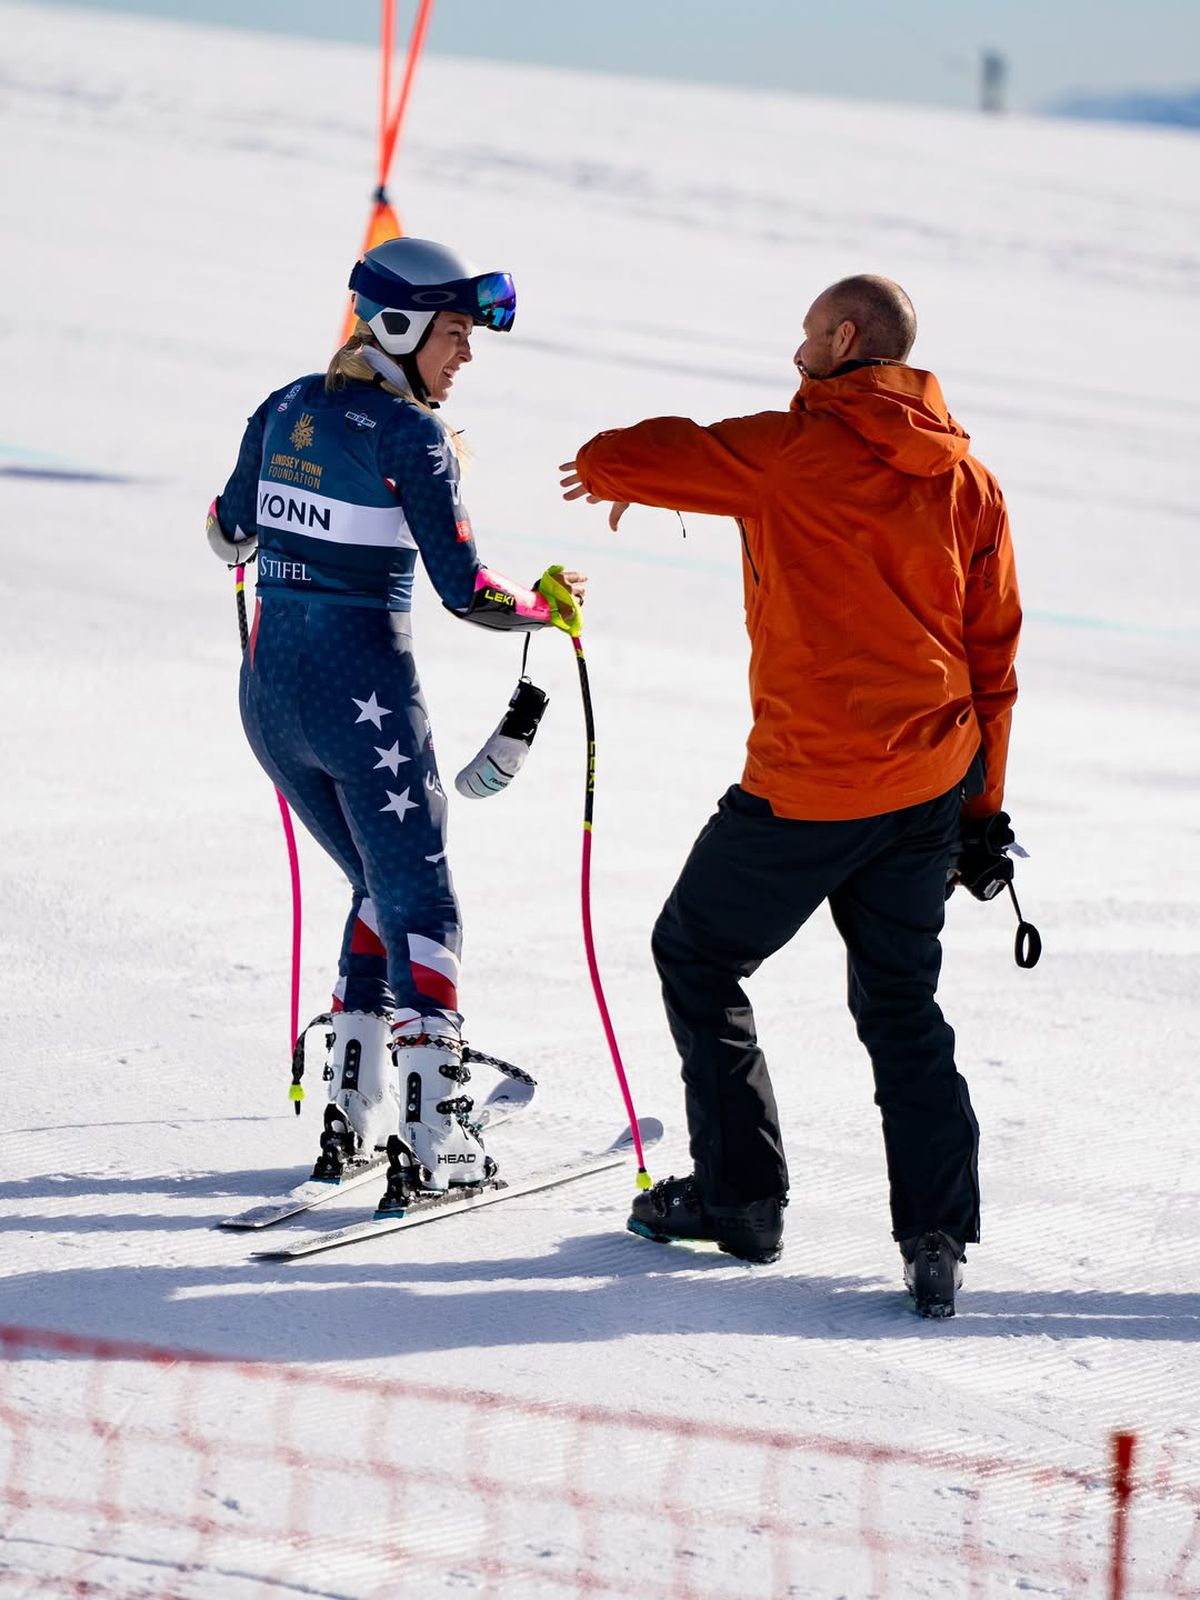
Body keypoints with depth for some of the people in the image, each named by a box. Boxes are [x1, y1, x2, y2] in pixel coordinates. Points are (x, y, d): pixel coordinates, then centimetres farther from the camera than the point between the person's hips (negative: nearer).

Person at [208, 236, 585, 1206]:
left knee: (382, 888, 21)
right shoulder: (410, 434, -14)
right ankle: (434, 1140, -5)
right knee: (423, 907, 2)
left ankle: (354, 1109, 19)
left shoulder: (285, 409, 7)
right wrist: (549, 606, 2)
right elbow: (466, 590, -16)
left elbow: (230, 534, 21)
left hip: (268, 686, 7)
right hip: (363, 689, -7)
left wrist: (248, 534, 44)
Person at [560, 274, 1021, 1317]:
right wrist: (983, 809, 16)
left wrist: (612, 474, 16)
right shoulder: (968, 481, 7)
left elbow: (618, 458, -9)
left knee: (698, 955, 15)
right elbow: (993, 655, 10)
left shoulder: (793, 451, -10)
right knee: (902, 1003, 14)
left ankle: (739, 1194, 17)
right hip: (932, 782, 6)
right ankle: (939, 1239, 2)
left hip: (811, 783, -6)